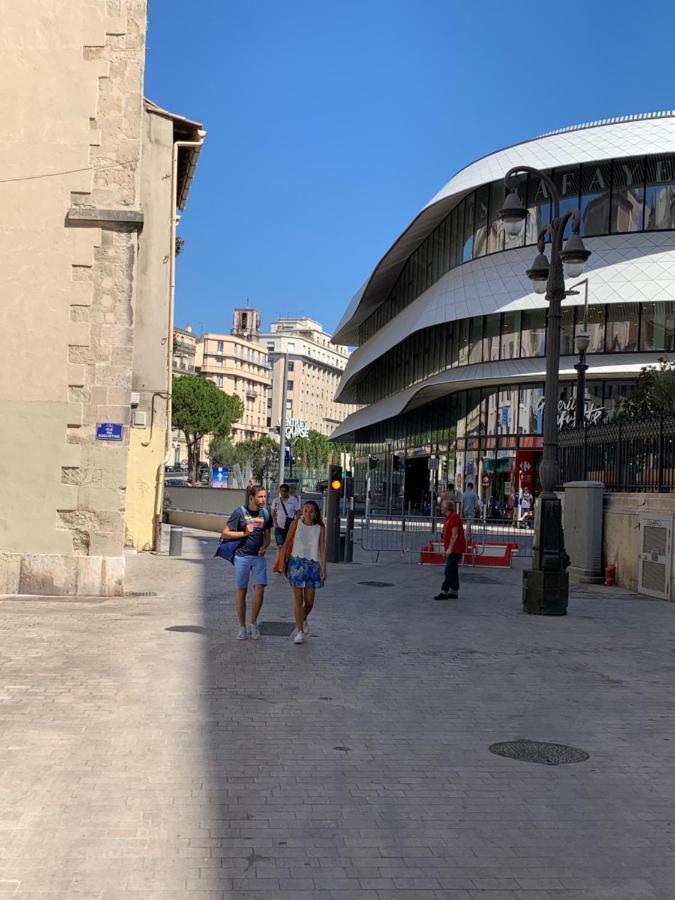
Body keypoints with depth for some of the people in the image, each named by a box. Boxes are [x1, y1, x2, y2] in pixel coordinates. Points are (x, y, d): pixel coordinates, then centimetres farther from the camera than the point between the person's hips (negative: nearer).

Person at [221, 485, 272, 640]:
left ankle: (253, 623, 7)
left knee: (260, 589, -11)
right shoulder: (240, 512, -5)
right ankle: (242, 627, 15)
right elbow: (225, 534, -4)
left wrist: (264, 547, -5)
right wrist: (244, 533, -12)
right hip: (242, 556, -2)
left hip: (258, 557, 3)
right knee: (241, 591, 3)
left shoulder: (265, 513, 6)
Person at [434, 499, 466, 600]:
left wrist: (450, 548, -21)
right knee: (452, 572, 12)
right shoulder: (449, 518, 18)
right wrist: (447, 549, 21)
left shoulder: (454, 517, -15)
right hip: (453, 549, 11)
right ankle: (454, 592, 15)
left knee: (449, 571, -10)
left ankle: (444, 592, -10)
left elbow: (455, 535, -20)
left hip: (454, 549, -11)